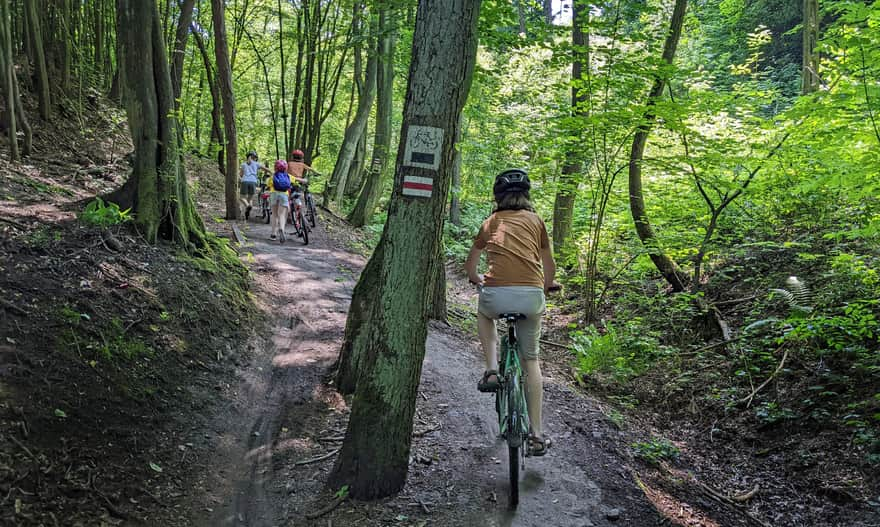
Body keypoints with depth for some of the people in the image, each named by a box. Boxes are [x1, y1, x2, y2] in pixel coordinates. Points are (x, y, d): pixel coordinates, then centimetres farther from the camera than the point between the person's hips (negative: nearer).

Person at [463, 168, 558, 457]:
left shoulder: (491, 222, 18)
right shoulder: (536, 220, 17)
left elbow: (470, 265, 27)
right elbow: (550, 267, 21)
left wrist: (477, 280, 48)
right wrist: (546, 286, 42)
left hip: (497, 294, 0)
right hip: (531, 296, 1)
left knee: (484, 313, 37)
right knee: (530, 360, 19)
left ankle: (492, 370, 17)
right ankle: (537, 434, 17)